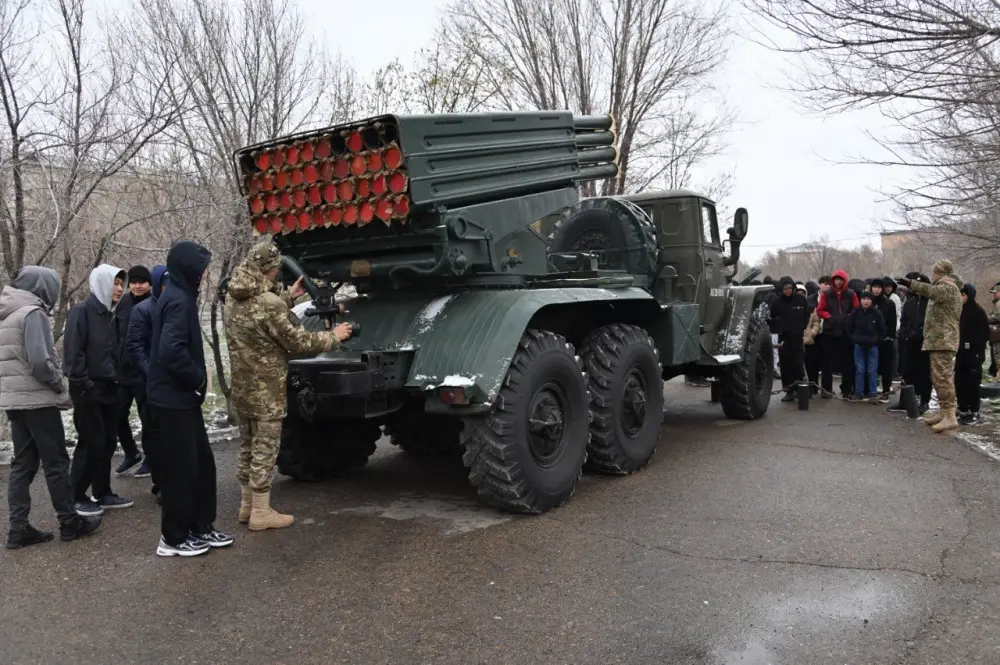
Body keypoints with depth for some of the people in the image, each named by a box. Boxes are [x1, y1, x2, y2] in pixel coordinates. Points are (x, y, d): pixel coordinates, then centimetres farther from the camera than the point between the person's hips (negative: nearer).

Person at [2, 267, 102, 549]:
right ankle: (69, 522, 10)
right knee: (56, 462, 1)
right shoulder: (33, 313, -14)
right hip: (38, 400, -8)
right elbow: (40, 361, -22)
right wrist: (61, 387, -9)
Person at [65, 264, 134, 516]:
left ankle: (103, 493, 20)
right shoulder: (81, 311, -10)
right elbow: (73, 352, -16)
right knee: (91, 443, -4)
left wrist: (119, 380, 7)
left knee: (108, 442, 10)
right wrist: (83, 385, -18)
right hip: (88, 389, -7)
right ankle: (76, 497, 9)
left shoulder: (112, 315, 13)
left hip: (109, 388, 8)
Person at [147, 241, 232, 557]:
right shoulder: (178, 300, -18)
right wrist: (199, 378, -16)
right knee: (180, 469, 0)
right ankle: (173, 538, 12)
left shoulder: (178, 296, 13)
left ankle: (201, 528, 25)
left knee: (202, 463, 15)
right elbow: (171, 351, -30)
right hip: (173, 399, -10)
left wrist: (196, 379, 10)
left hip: (181, 397, 10)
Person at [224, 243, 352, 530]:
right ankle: (261, 512, 8)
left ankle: (247, 504, 28)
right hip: (266, 389, -8)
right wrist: (334, 336, -4)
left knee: (248, 446, 18)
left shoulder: (232, 298, 4)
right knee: (265, 449, 1)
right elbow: (298, 342, -16)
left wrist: (290, 296, 22)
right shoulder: (269, 303, -22)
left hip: (241, 385, 8)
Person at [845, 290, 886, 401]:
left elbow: (882, 330, 1)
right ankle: (858, 393, 9)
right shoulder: (855, 313, -3)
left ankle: (873, 393, 9)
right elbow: (848, 327, 7)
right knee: (859, 370, 4)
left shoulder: (877, 313, -6)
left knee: (872, 370, 3)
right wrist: (853, 339, 3)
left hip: (873, 346, -1)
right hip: (859, 345, 1)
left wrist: (877, 341, -2)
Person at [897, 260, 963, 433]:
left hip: (942, 340, -11)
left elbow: (932, 291, -32)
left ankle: (950, 416, -16)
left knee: (942, 377, -14)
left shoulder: (949, 287, -12)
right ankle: (943, 412, 21)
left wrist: (911, 284, -36)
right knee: (939, 377, 14)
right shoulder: (944, 288, 22)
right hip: (939, 340, 11)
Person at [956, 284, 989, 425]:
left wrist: (980, 351, -16)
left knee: (972, 383, -4)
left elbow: (984, 333, -10)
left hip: (973, 353, -7)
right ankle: (963, 411, 15)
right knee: (959, 382, 7)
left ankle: (975, 413, 2)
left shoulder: (978, 311, -7)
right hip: (961, 352, 7)